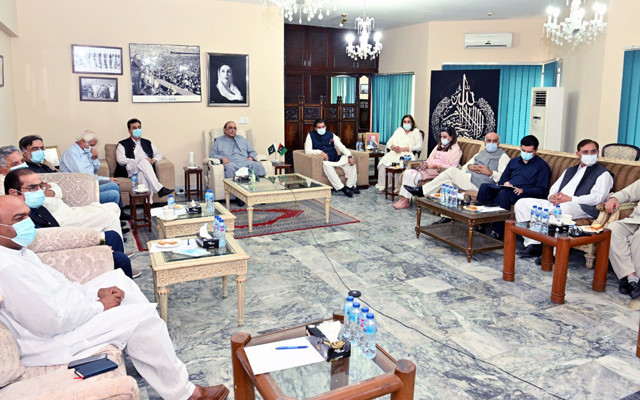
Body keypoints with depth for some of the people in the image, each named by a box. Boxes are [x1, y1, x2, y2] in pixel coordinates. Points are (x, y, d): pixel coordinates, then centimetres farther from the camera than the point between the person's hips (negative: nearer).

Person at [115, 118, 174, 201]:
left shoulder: (147, 143, 28)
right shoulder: (122, 144, 14)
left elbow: (159, 154, 26)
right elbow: (121, 160, -1)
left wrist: (154, 160, 0)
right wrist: (140, 160, -12)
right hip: (129, 169, -3)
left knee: (142, 173, -36)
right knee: (143, 161, -35)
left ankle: (148, 202, -49)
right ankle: (159, 189, -45)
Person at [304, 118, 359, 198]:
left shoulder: (331, 135, 11)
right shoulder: (311, 135, 3)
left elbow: (341, 146, 3)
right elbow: (307, 151, -7)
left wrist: (349, 156, -14)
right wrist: (320, 152, -22)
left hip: (336, 159, 4)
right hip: (324, 161, -4)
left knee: (351, 161, -15)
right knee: (326, 164, -38)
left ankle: (350, 186, -15)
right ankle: (342, 188, -37)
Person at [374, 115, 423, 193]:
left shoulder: (416, 132, 10)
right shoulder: (399, 130, 23)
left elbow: (419, 147, -4)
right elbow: (389, 143, 20)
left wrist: (403, 149, -11)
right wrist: (393, 147, -5)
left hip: (408, 154, -4)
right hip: (395, 153, 4)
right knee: (383, 162, -26)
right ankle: (381, 186, -19)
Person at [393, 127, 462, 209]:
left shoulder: (455, 149, -1)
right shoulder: (439, 146, 25)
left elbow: (451, 167, -11)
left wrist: (437, 166, -21)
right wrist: (426, 163, 1)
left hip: (439, 171, -8)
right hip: (429, 168, 8)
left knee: (415, 176, -28)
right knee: (407, 173, -16)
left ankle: (406, 202, -20)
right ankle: (403, 198, -22)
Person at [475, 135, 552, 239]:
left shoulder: (542, 165, 9)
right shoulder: (514, 161, 26)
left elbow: (542, 190, -1)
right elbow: (503, 179, 26)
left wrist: (523, 190, -16)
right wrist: (505, 183, 0)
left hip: (525, 194, -5)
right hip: (508, 188, 5)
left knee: (504, 193, -38)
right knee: (484, 187, -24)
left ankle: (498, 231, -34)